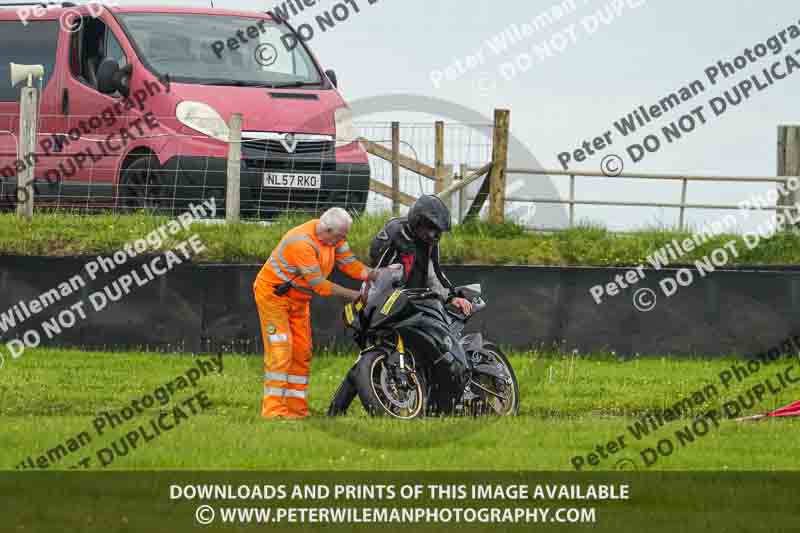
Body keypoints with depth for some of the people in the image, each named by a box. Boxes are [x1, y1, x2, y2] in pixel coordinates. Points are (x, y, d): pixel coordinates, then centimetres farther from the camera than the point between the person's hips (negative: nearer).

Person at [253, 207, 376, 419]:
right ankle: (274, 408, -18)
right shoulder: (302, 243, -32)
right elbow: (319, 284, -29)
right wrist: (353, 295, -24)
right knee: (280, 351, -16)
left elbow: (349, 263, -1)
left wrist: (376, 275, -16)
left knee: (302, 353, 6)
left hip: (299, 298, 9)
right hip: (274, 295, -9)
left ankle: (297, 408, 9)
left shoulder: (333, 235, -6)